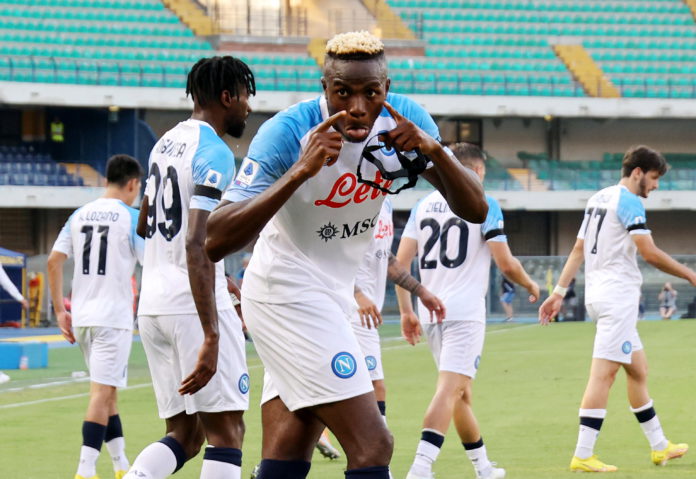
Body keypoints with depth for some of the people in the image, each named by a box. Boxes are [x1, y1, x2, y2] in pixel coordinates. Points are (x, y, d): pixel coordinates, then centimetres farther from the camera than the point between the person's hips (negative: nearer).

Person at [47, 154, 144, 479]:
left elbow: (54, 261, 6)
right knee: (102, 393, -8)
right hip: (114, 316, -6)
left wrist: (60, 310, 10)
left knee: (107, 391, 16)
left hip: (81, 316, 6)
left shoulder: (79, 216, 10)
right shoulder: (131, 217, -6)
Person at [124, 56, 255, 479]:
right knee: (226, 430, -3)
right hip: (193, 304, -8)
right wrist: (211, 338, -27)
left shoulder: (167, 142, 15)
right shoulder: (215, 154, -12)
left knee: (185, 435, 11)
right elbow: (198, 245, -23)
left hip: (152, 301, 8)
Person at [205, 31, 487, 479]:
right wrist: (301, 172, -39)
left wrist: (433, 150, -25)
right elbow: (215, 241, -30)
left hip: (331, 296, 7)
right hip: (288, 292, -7)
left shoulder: (404, 121, -6)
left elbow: (475, 209, -6)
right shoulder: (289, 131, -23)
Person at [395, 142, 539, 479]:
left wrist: (406, 311, 11)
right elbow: (506, 264, -5)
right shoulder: (483, 204, -3)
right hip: (465, 311, -6)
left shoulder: (424, 205, 12)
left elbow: (401, 262, 6)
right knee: (450, 389, -14)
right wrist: (531, 286, 14)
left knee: (461, 392, 17)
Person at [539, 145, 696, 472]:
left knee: (638, 369, 16)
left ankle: (659, 446, 24)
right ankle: (582, 455, -15)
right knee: (604, 373, -11)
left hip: (598, 295, 10)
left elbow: (578, 250, 16)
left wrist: (558, 292, 15)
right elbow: (649, 253, -17)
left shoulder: (598, 199, 16)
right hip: (617, 296, -10)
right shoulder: (628, 201, -11)